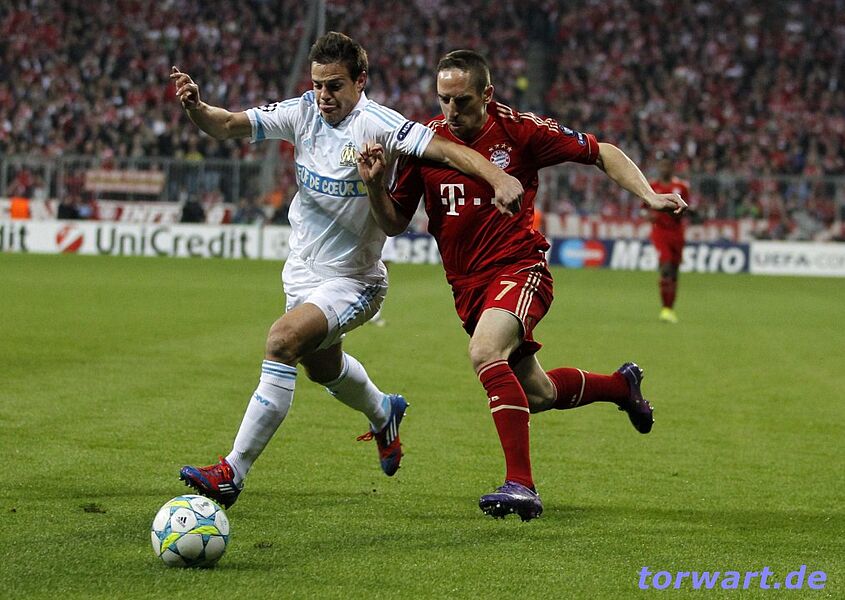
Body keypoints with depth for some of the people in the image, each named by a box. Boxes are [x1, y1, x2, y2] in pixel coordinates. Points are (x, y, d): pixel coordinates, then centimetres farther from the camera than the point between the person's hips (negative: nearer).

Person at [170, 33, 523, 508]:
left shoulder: (376, 125, -21)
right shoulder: (303, 112, -5)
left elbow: (444, 148, -30)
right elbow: (227, 126, -10)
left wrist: (499, 177, -45)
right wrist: (196, 106, -32)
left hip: (352, 281, -8)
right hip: (303, 269, 8)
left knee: (283, 339, -29)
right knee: (323, 366, 28)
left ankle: (232, 474, -27)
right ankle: (383, 413, 62)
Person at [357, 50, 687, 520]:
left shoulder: (518, 130, -10)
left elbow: (601, 153, 0)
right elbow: (395, 223, 4)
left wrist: (649, 196, -12)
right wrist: (375, 183, -15)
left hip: (520, 267, -6)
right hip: (468, 284, 6)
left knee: (485, 351, -33)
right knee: (537, 393, 16)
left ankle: (521, 485, -33)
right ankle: (622, 385, 47)